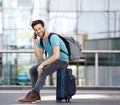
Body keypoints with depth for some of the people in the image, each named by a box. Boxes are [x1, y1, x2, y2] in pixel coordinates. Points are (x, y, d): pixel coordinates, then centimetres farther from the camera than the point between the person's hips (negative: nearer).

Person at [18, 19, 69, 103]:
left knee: (42, 72, -30)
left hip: (62, 61, -9)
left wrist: (42, 64, -34)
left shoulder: (53, 37, -25)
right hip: (53, 61, 9)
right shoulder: (40, 40, 3)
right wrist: (35, 43, -12)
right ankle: (36, 95, -5)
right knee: (32, 70, 0)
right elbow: (39, 57, -3)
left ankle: (32, 95, -25)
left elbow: (56, 56, -35)